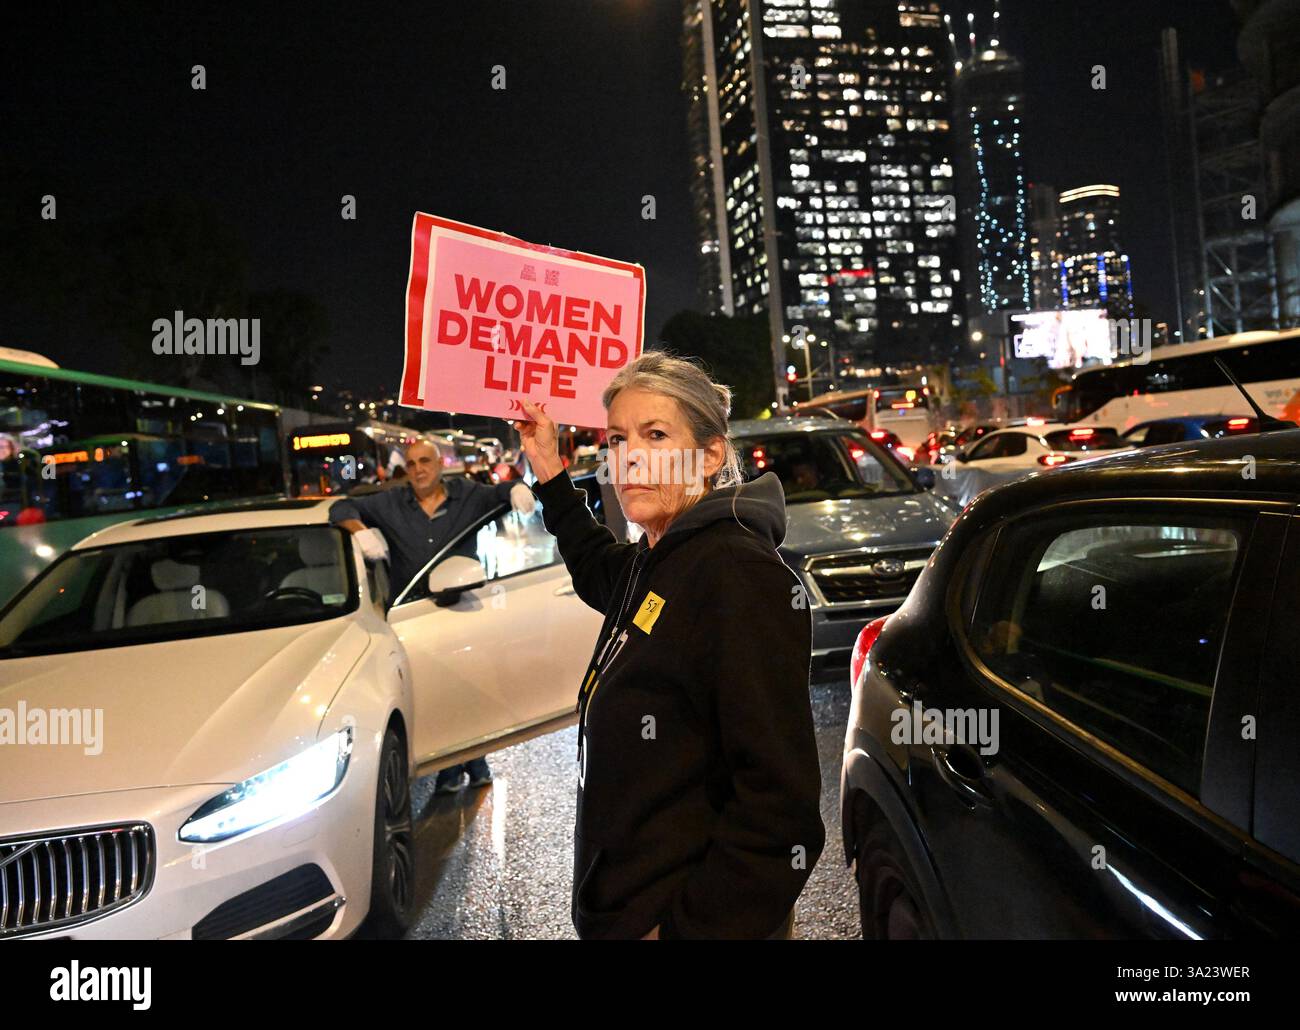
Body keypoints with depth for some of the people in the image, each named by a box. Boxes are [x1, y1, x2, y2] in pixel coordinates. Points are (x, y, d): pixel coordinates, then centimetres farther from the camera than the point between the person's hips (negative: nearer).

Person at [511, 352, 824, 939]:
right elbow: (601, 573, 30)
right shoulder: (651, 564, 4)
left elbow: (780, 807, -25)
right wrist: (549, 472, 21)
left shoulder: (741, 576, -22)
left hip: (687, 916, -8)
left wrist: (686, 928, -24)